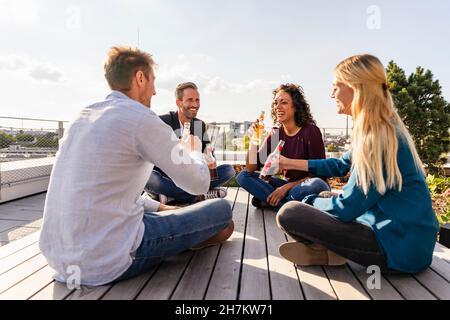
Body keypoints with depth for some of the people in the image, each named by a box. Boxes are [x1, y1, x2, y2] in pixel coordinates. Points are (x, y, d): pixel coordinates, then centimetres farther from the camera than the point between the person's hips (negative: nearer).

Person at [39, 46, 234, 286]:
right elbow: (199, 184, -7)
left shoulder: (85, 116, 11)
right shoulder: (141, 118, -14)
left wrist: (158, 207, 19)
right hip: (109, 260, -8)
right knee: (221, 210, 5)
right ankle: (183, 242, 31)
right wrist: (195, 152, 15)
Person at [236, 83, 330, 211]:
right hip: (287, 185, 4)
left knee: (317, 185, -38)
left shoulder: (311, 131, -13)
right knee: (243, 176, -10)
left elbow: (318, 173, -13)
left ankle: (267, 201, -18)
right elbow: (251, 168, -5)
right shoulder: (275, 134, 0)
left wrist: (287, 187, -21)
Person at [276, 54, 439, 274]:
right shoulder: (382, 130, 7)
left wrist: (308, 202, 0)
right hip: (397, 229, 10)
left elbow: (346, 208, -20)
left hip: (401, 247, -10)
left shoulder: (379, 138, -24)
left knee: (289, 213, -21)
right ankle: (332, 248, 1)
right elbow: (341, 165, 21)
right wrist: (290, 163, 22)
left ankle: (325, 253, 3)